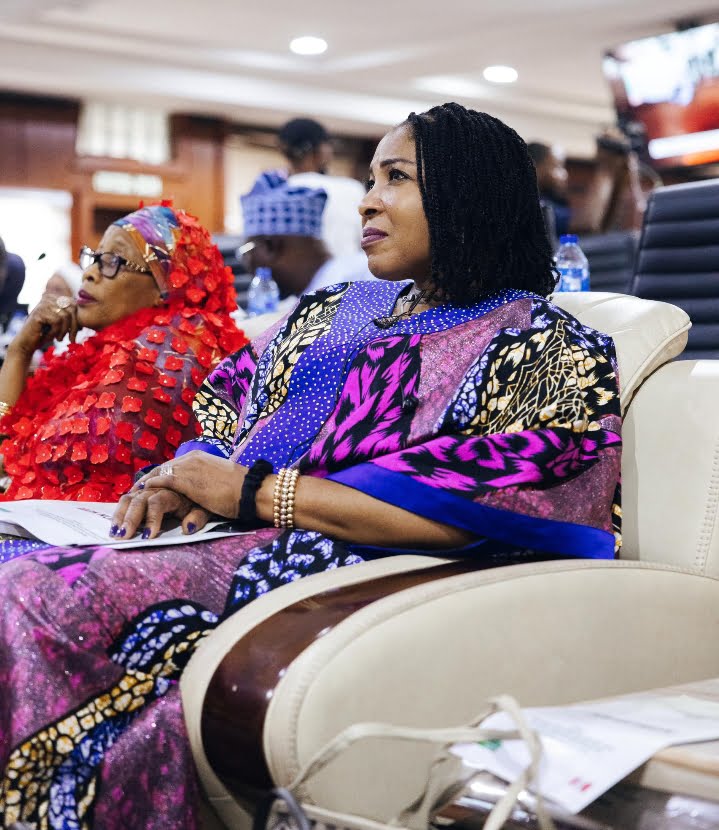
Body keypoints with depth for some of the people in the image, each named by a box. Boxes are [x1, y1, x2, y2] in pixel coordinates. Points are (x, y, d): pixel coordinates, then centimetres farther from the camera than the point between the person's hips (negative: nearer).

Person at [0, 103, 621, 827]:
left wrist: (256, 490, -13)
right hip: (241, 547, 7)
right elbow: (226, 407, 28)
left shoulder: (552, 349, 1)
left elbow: (483, 505, -14)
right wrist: (183, 477, 1)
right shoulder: (330, 311, 24)